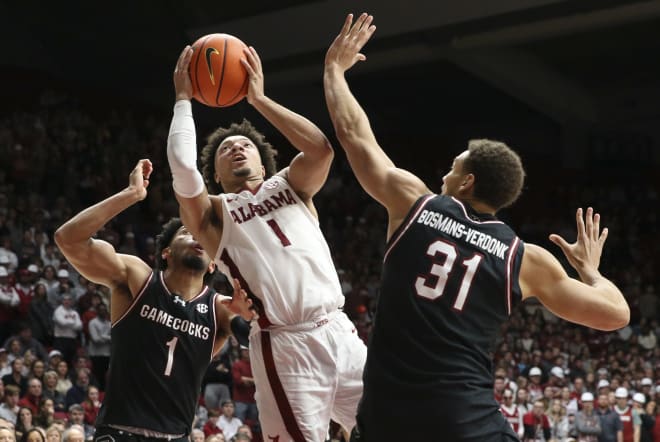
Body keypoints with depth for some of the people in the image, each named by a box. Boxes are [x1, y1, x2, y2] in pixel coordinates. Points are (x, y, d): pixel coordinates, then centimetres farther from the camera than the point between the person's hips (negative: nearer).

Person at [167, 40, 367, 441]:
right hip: (284, 347, -4)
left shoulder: (291, 186, 19)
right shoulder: (212, 213, 10)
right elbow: (183, 169, -11)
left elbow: (322, 148, -3)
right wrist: (184, 100, 1)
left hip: (339, 333, 4)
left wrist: (259, 99, 1)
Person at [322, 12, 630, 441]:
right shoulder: (526, 259, 4)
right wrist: (590, 269, 27)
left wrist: (335, 68, 32)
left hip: (387, 407, 2)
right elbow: (616, 313, 6)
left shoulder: (415, 202, 6)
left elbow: (353, 134, 17)